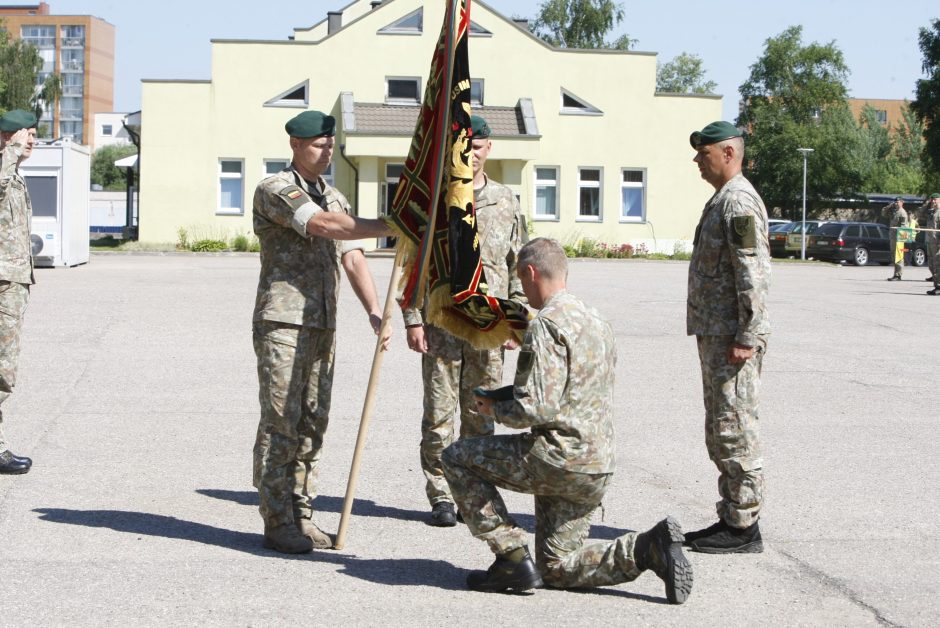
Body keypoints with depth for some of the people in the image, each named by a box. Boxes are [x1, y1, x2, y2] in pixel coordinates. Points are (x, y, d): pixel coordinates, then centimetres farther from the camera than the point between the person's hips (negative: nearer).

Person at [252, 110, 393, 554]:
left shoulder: (334, 198, 19)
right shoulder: (275, 190, -6)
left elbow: (352, 258, 11)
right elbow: (328, 227, -20)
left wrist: (374, 311, -3)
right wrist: (392, 227, -19)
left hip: (322, 326, 7)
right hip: (282, 322, -7)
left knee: (312, 424, 7)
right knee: (281, 422, -5)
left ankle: (301, 516, 14)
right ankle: (277, 523, -1)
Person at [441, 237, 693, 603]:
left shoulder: (547, 325, -15)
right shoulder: (596, 321, 16)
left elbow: (536, 408, -22)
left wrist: (496, 410, -2)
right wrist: (505, 396, 17)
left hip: (559, 459, -9)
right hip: (598, 468, 9)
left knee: (457, 458, 5)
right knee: (557, 568, 16)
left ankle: (513, 559, 1)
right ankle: (647, 549, -1)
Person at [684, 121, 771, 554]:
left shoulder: (739, 202, -15)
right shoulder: (723, 199, 18)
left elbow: (754, 274, -21)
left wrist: (746, 338, -24)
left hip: (733, 339, -11)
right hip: (715, 335, 11)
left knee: (735, 430, -7)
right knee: (721, 433, 14)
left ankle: (744, 527, -2)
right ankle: (731, 519, 21)